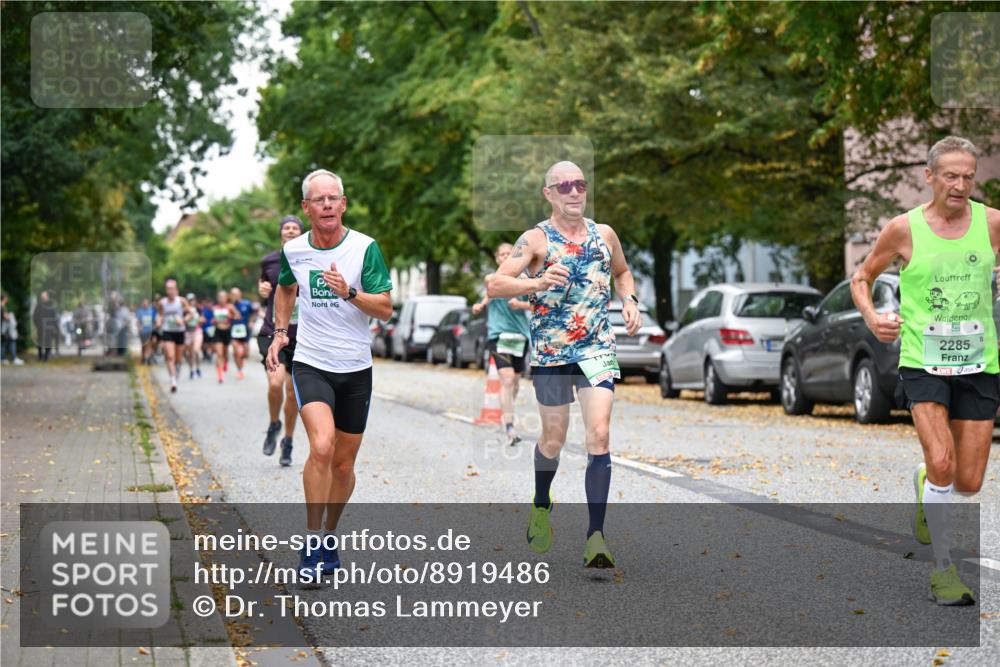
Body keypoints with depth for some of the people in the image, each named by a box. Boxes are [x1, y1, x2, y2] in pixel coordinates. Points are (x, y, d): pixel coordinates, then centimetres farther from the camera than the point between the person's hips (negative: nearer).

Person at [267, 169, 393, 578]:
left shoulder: (365, 248, -7)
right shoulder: (293, 250, 1)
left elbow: (385, 309, -9)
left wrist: (349, 292, -24)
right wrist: (280, 332, 13)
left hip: (356, 368, 1)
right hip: (310, 364, -1)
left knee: (344, 464, 9)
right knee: (322, 446, -23)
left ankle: (329, 537, 31)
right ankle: (312, 543, -13)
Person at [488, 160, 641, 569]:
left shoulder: (605, 235, 7)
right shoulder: (536, 239, -6)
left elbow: (622, 272, 27)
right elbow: (494, 285, -17)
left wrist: (629, 300, 7)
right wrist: (538, 282, -33)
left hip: (597, 347, 2)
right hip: (550, 350, -2)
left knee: (599, 435, -12)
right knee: (554, 437, 9)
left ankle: (595, 536, -13)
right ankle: (541, 505, 39)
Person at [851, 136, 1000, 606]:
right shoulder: (905, 228, -3)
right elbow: (862, 277, 10)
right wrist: (871, 317, -9)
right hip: (923, 362, -2)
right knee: (942, 464, -19)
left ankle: (925, 488, 41)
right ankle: (944, 568, -3)